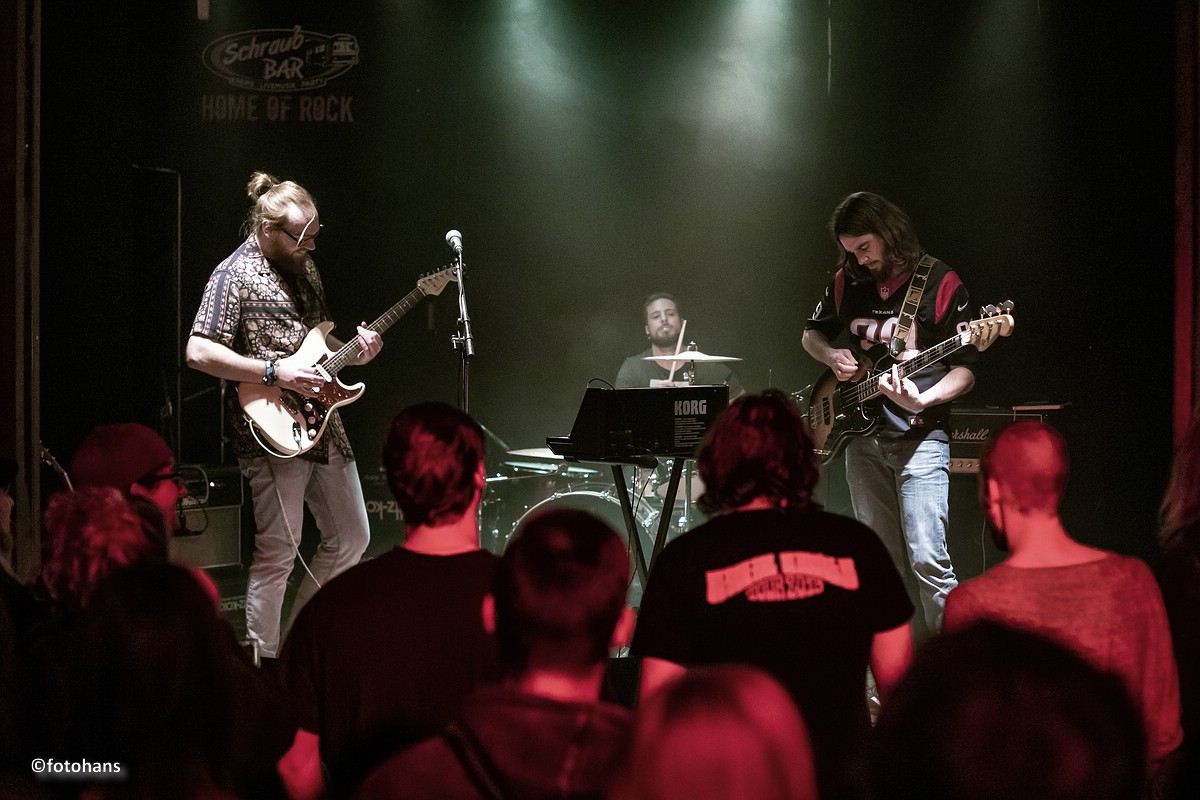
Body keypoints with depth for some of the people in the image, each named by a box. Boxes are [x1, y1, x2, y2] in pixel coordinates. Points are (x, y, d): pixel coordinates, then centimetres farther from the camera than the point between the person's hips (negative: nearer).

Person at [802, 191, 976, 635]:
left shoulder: (940, 283, -7)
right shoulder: (846, 283, 8)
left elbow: (964, 370, -9)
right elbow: (811, 333, 24)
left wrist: (922, 400, -27)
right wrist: (831, 355, 1)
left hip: (919, 437, -6)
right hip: (863, 437, 6)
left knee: (927, 560, -15)